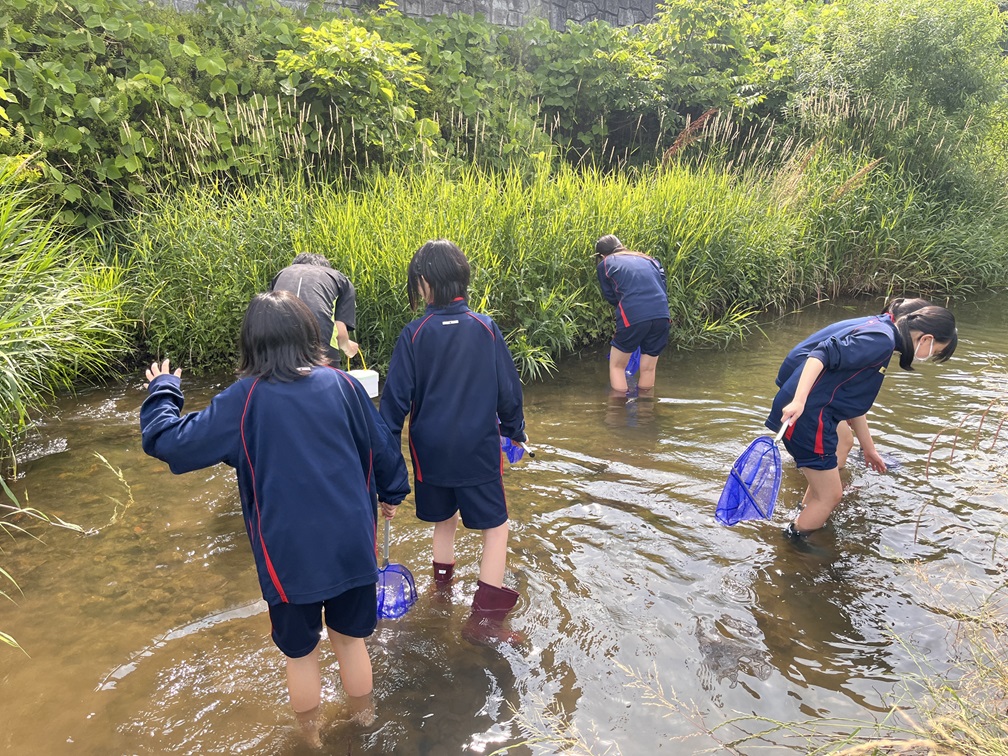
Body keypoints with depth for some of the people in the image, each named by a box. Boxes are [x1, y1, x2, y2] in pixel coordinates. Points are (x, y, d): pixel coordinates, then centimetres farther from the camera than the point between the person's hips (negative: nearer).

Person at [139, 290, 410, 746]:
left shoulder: (243, 400, -12)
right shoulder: (341, 384, -4)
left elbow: (167, 441, -7)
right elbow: (381, 447, 5)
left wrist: (162, 391, 11)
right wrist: (393, 492, 23)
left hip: (289, 553, -2)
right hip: (350, 544, 2)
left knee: (300, 651, 21)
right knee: (350, 637, 23)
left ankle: (311, 735, 43)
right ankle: (365, 722, 44)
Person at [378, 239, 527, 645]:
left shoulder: (414, 334, -9)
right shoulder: (485, 327, -8)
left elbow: (395, 399, -8)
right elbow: (509, 388, -1)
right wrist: (515, 431, 16)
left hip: (431, 452, 2)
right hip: (479, 449, -1)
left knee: (443, 521, 24)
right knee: (496, 527, 10)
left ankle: (442, 592, 41)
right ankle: (483, 619, 9)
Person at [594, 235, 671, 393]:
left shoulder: (604, 264, 16)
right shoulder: (646, 259, 27)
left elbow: (611, 297, 16)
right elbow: (663, 286, 18)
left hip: (633, 316, -4)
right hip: (662, 315, 4)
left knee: (617, 366, 14)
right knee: (649, 368, 18)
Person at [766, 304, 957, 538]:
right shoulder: (882, 340, -11)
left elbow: (854, 400, 25)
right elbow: (822, 355, -24)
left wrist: (868, 448, 33)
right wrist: (798, 401, -32)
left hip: (814, 410, 10)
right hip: (803, 412, -10)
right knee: (829, 496, 1)